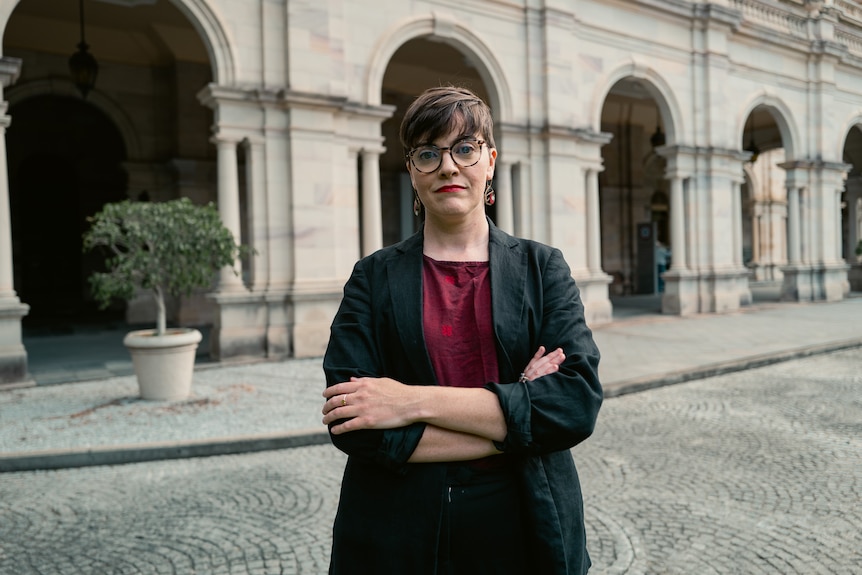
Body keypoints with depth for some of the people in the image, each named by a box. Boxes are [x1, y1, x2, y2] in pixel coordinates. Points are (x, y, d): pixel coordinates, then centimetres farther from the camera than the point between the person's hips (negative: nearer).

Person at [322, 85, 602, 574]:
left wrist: (417, 401, -20)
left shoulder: (542, 268, 0)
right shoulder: (374, 277, -3)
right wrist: (514, 412, -17)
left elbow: (579, 401, -13)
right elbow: (350, 424, -14)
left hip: (527, 532, 1)